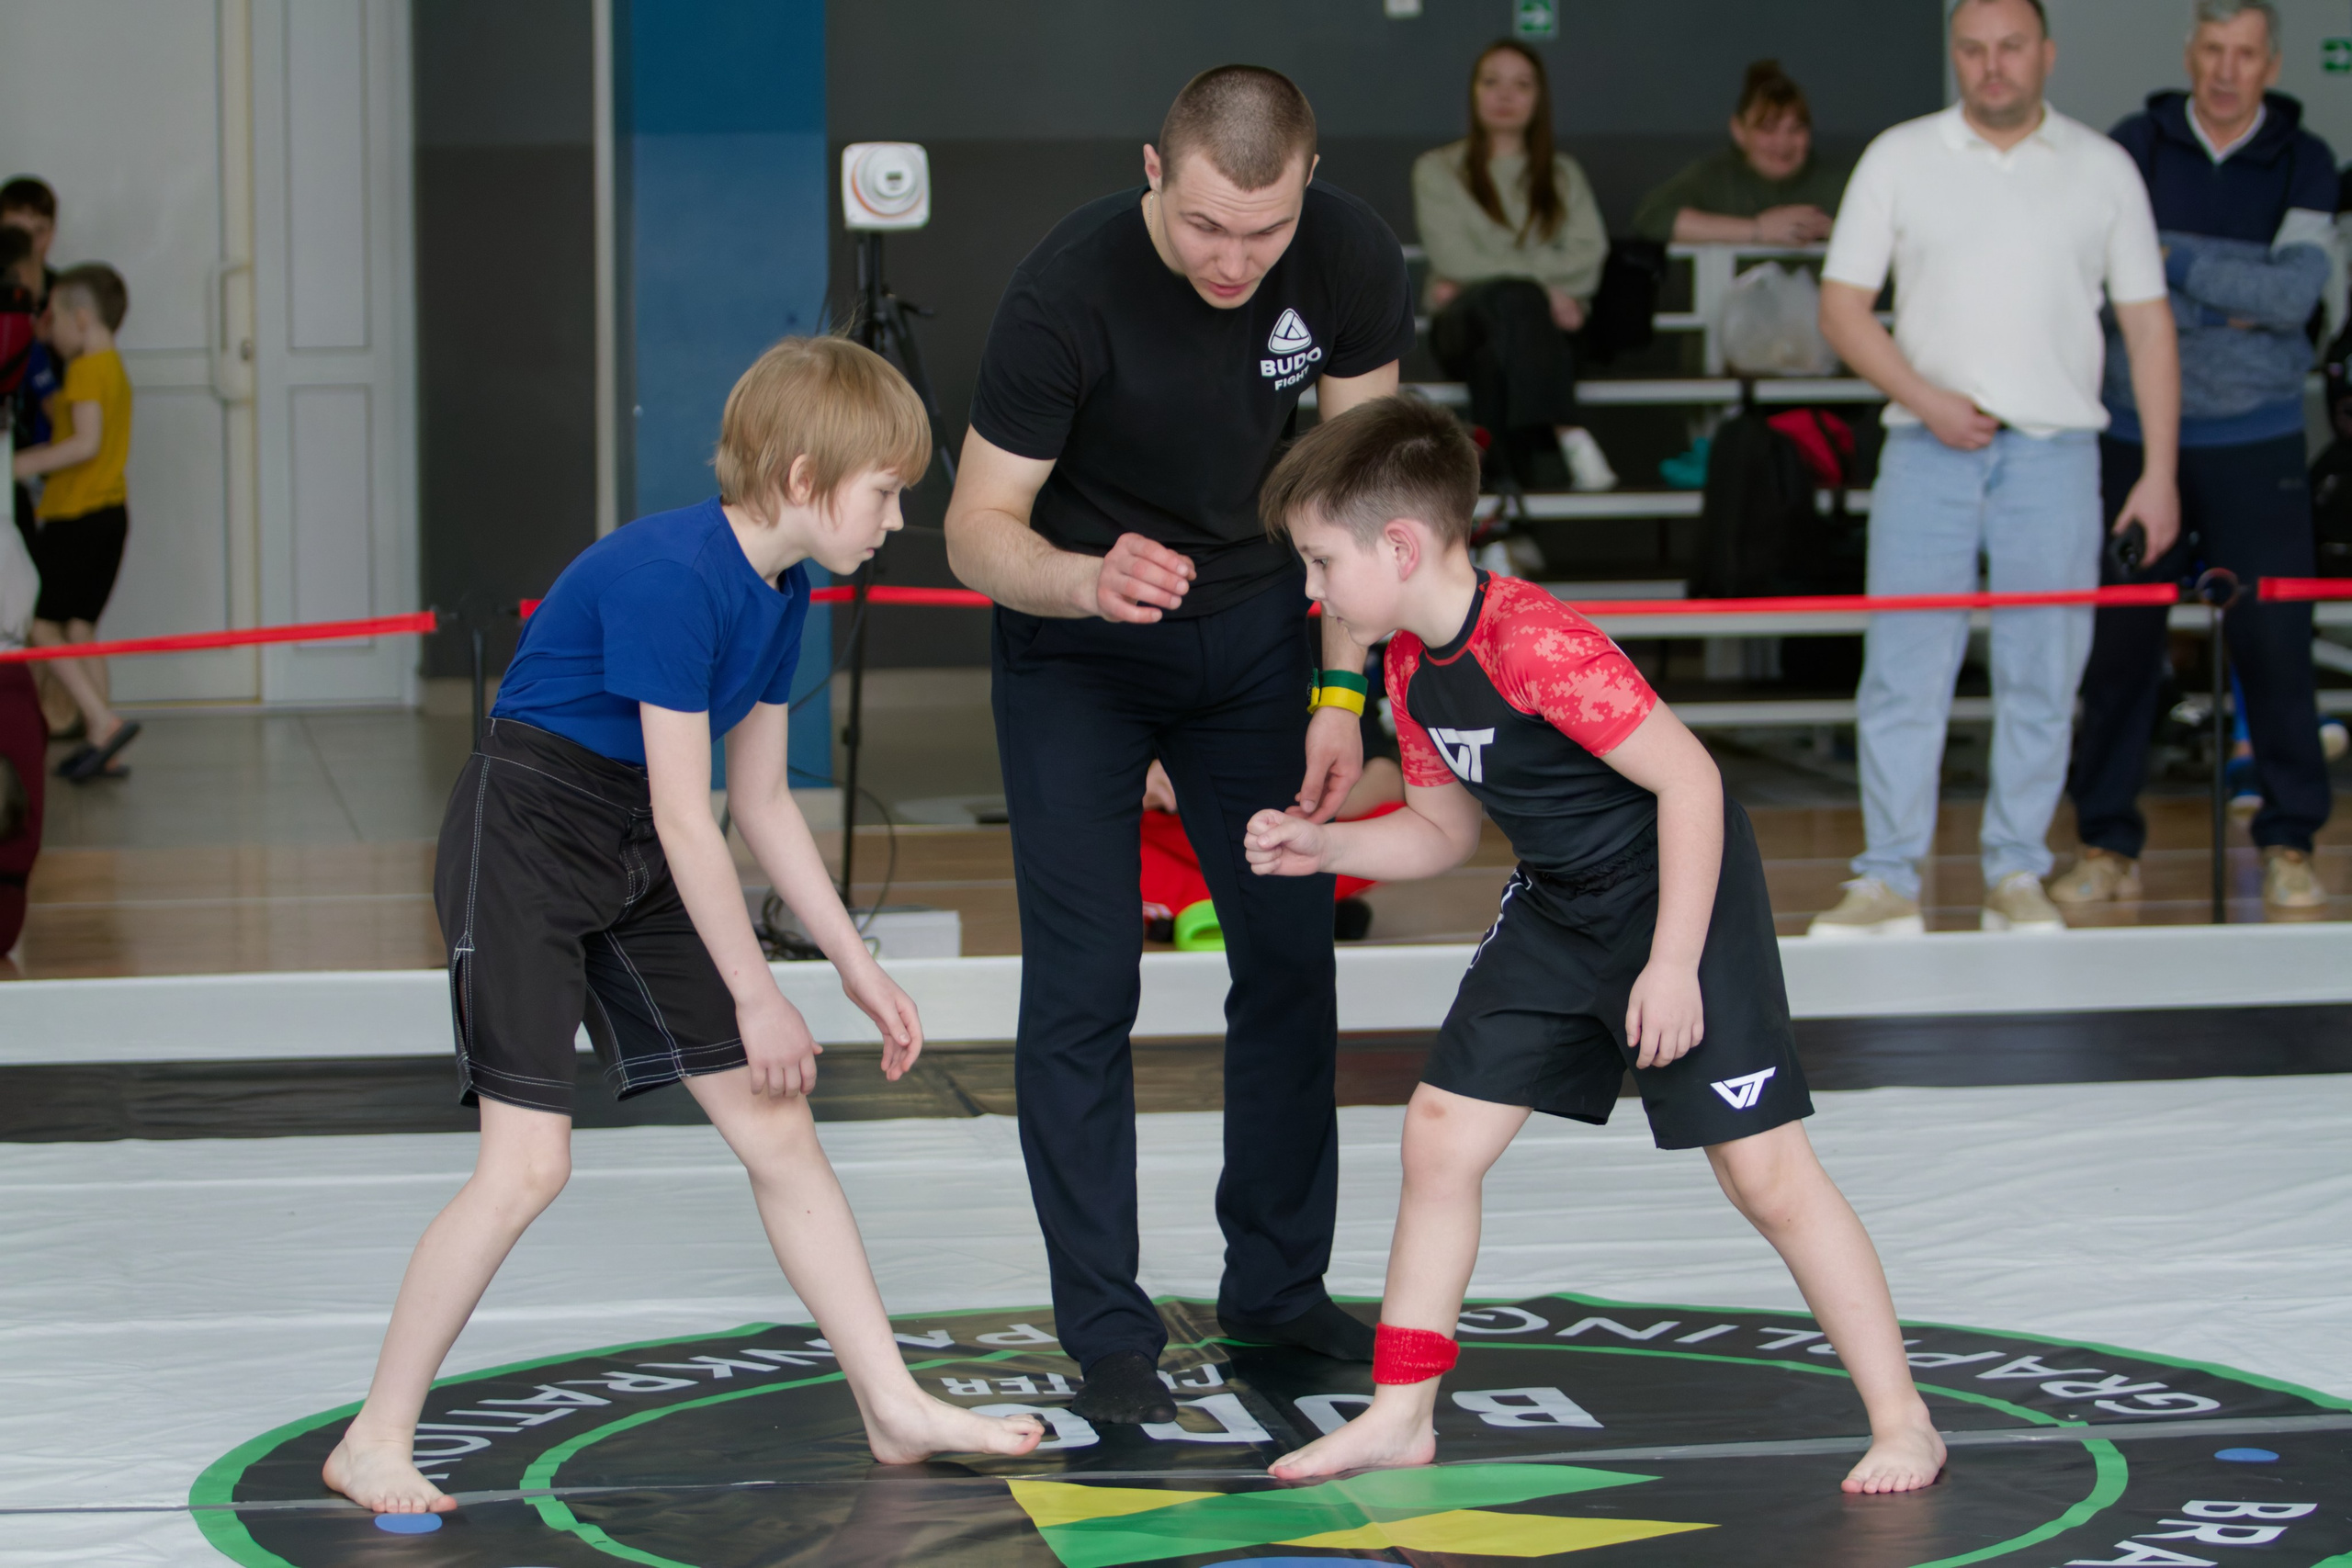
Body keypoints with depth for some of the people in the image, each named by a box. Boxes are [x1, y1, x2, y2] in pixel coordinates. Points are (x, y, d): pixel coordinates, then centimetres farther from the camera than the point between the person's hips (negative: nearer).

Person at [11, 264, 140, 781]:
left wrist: (25, 465, -19)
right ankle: (100, 742, 9)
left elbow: (87, 442, -23)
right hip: (112, 512, 9)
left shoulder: (85, 370, -13)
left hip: (76, 516, -9)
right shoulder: (116, 370, 16)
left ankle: (104, 720, -15)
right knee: (78, 627, 12)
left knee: (42, 626, -6)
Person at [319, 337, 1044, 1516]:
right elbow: (684, 815, -22)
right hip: (522, 843, -9)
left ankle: (895, 1408, 13)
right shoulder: (669, 576, -25)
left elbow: (761, 801, 12)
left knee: (777, 1127, 6)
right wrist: (757, 995, -16)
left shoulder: (780, 589, 4)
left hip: (636, 866, 9)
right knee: (529, 1163, -14)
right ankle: (375, 1441, -2)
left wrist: (856, 966, 12)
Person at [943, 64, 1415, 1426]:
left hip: (1253, 625, 4)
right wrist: (1090, 582, -46)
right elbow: (978, 530, -26)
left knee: (1293, 956, 7)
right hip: (1074, 646, -4)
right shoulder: (1070, 290, -31)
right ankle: (1108, 1334, 0)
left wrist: (1342, 692, -10)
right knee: (1084, 983, -8)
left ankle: (1277, 1281, 23)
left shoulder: (1351, 259, -19)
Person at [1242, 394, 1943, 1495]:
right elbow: (1443, 832, 13)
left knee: (1763, 1171, -9)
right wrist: (1322, 846, -3)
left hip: (1678, 893, -9)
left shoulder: (1535, 645, -29)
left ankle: (1901, 1423, 2)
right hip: (1555, 909, 9)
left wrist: (1674, 964, -27)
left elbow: (1689, 780, -29)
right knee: (1441, 1134, 5)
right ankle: (1400, 1413, 15)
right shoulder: (1411, 665, 0)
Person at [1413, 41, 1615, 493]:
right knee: (1514, 299, -38)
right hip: (1461, 325, -2)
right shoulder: (1437, 170, 16)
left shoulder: (1563, 175, 22)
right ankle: (1568, 435, -50)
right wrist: (1543, 288, -13)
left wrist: (1478, 280, -9)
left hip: (1547, 322, 2)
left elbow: (1588, 257, 4)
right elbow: (1454, 260, -1)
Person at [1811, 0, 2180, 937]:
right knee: (1903, 673, -3)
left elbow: (2148, 325, 8)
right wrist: (1926, 399, -10)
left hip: (2054, 452, 1)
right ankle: (1888, 883, 2)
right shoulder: (1899, 158, 6)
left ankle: (2016, 878, 11)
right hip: (1927, 449, 0)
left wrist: (2159, 472, 1)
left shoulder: (2103, 169, 8)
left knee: (2043, 679, 2)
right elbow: (1842, 306, 5)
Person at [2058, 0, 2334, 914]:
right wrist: (2230, 302, -13)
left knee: (2274, 638, -3)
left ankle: (2290, 845, 7)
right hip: (2138, 430, 0)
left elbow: (2294, 294, -10)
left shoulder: (2302, 163, 3)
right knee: (2119, 640, 0)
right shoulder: (2133, 150, 2)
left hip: (2255, 438, 0)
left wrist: (2174, 262, -14)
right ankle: (2108, 846, 9)